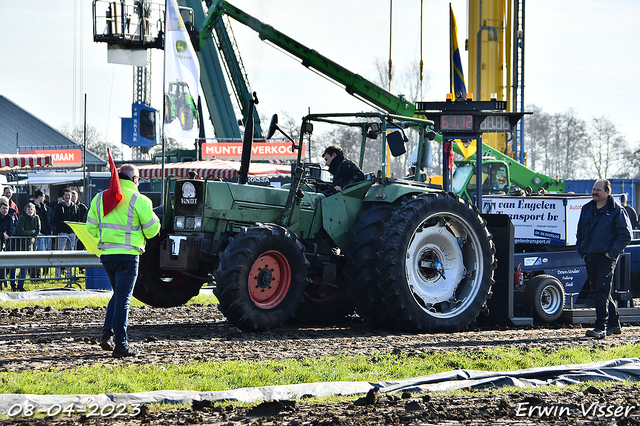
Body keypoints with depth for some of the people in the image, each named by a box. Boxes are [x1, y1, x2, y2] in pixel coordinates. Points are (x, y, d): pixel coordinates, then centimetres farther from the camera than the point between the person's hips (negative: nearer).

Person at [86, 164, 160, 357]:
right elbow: (152, 229, -5)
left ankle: (107, 334, 10)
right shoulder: (138, 200, -8)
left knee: (118, 294, 22)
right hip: (127, 254, -5)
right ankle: (120, 344, -3)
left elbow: (91, 228, 10)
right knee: (123, 298, -3)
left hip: (106, 254, 5)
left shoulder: (100, 198, 8)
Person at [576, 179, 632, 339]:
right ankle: (614, 324, 23)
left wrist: (612, 252, -12)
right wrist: (581, 251, 10)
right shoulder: (587, 209, 14)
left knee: (602, 292, -14)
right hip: (590, 258, 7)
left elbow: (626, 235, -6)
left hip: (606, 258, -7)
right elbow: (580, 232, 23)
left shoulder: (617, 211, -4)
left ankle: (601, 328, -16)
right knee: (601, 292, 12)